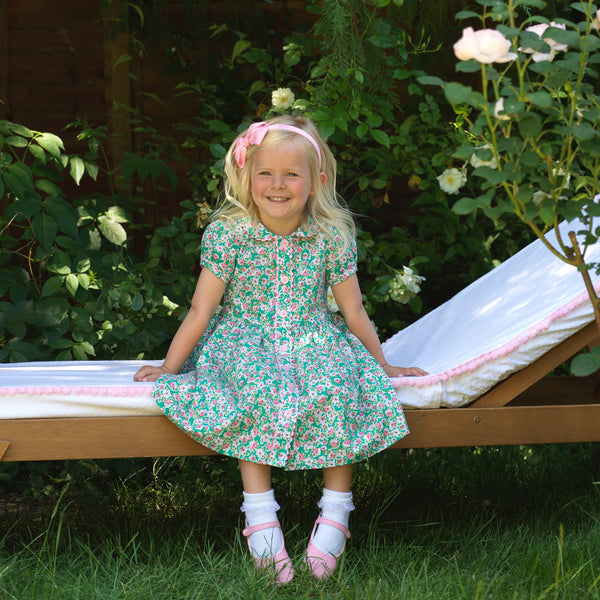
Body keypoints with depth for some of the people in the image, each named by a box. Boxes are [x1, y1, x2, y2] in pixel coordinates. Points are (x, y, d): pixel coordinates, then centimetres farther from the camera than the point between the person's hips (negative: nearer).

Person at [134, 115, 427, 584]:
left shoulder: (332, 236, 1)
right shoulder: (227, 233, -3)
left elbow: (353, 310, 11)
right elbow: (201, 311, 2)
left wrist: (382, 365, 17)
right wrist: (167, 367, 2)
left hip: (315, 341, 1)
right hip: (247, 341, -1)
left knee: (339, 386, -31)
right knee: (261, 389, -35)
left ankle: (336, 511, -25)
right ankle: (260, 515, -35)